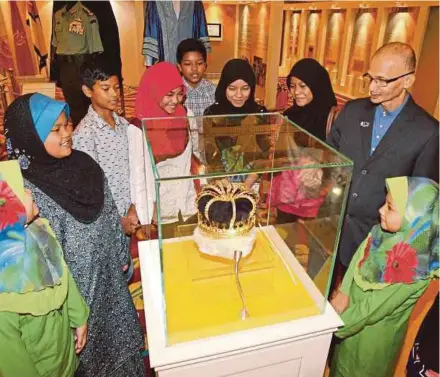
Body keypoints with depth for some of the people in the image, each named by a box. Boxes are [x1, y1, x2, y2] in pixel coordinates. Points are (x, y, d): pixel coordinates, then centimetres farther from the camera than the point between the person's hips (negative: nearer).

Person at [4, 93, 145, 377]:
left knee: (120, 337, 26)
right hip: (76, 289, -5)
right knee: (88, 347, 20)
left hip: (109, 275, 6)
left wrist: (122, 255, 10)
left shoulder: (83, 163, -6)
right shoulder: (24, 189, -24)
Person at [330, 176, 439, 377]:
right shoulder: (381, 233, -13)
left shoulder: (413, 268, -32)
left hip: (373, 333, -5)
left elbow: (373, 307, -27)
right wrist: (343, 294, -17)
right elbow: (357, 263, -5)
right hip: (353, 315, 5)